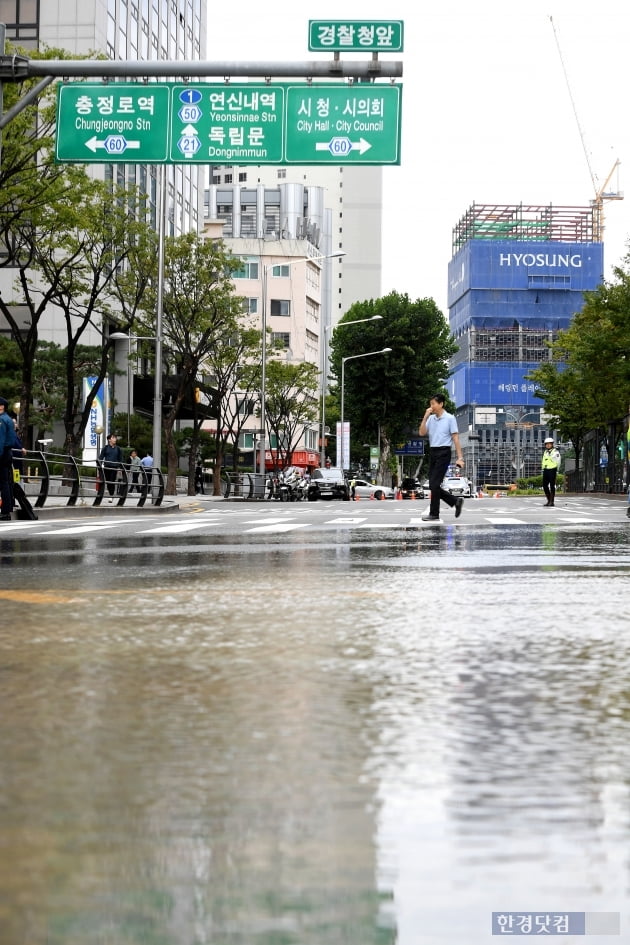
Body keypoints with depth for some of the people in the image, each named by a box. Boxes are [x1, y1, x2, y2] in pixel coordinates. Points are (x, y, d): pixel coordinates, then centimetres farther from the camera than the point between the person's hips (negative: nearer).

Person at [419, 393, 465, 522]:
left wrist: (460, 457, -10)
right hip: (432, 452, 6)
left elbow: (455, 438, -6)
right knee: (433, 485, 5)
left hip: (443, 453, -6)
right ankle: (456, 502, 20)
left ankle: (434, 514, -3)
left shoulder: (450, 418, -5)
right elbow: (422, 433, 0)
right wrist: (425, 417, -7)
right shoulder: (431, 419, 10)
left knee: (434, 484, -10)